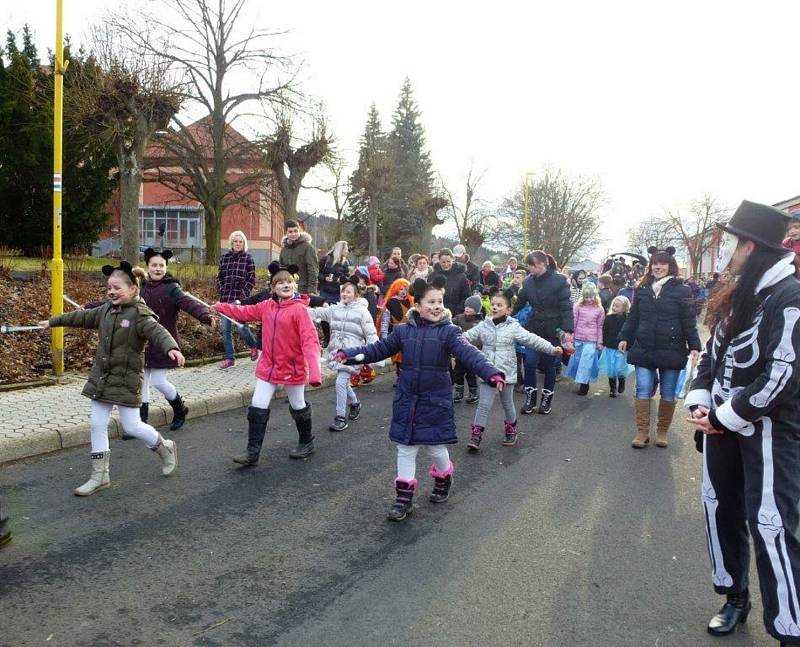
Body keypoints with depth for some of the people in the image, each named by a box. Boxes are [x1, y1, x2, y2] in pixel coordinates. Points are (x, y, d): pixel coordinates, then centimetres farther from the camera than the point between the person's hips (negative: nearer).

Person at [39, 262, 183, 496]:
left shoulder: (139, 314, -16)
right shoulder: (106, 310, 7)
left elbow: (157, 331, -33)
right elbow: (81, 317, 22)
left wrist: (171, 348, -53)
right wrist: (53, 322, 34)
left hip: (126, 380, -7)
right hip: (101, 377, 7)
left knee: (132, 426, -4)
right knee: (97, 424, 8)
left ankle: (165, 448, 25)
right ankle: (100, 476, 18)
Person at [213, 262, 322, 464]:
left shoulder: (299, 309, -18)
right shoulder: (266, 306, 0)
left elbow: (310, 340, -24)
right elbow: (244, 312, 16)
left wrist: (314, 371, -33)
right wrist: (220, 307, 14)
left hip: (293, 368, -5)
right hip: (268, 367, 5)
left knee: (298, 408, 15)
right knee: (257, 408, 1)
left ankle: (306, 443, 37)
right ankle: (252, 452, 12)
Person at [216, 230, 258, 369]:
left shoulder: (248, 258, 0)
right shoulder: (225, 257, 11)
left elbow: (251, 279, -3)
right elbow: (219, 277, 16)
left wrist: (243, 294, -10)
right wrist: (221, 291, 3)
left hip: (240, 298, -4)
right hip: (225, 298, 4)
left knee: (241, 327, -10)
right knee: (225, 329, 3)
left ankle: (253, 346, 20)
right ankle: (229, 358, 12)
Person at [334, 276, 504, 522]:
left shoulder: (449, 332, -9)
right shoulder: (404, 331, 1)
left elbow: (469, 354, -22)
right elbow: (378, 349, 9)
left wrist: (491, 373, -38)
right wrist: (349, 354, 1)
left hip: (436, 402, -3)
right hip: (407, 401, 3)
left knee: (436, 447, 9)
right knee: (405, 448, 8)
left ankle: (443, 480, 40)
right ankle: (404, 496, 20)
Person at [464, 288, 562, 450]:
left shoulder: (514, 327, -7)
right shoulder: (483, 326, 0)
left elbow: (532, 340, -11)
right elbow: (466, 337, 4)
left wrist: (552, 349, -18)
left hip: (507, 373, -1)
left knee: (507, 404, 15)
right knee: (484, 404, -3)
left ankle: (511, 431, 36)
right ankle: (475, 436, 2)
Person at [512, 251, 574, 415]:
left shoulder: (559, 280, -11)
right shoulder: (529, 281, 2)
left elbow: (566, 307, -13)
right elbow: (519, 303, 10)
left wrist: (568, 329, -20)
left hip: (552, 331, -3)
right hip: (533, 329, 3)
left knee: (549, 366, 6)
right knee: (530, 363, -5)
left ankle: (547, 400, 23)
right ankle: (530, 399, 10)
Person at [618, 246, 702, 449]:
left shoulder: (681, 290, -3)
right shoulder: (642, 289, 7)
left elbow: (689, 321, -6)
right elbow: (633, 317, 14)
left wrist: (694, 346, -11)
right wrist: (625, 337, 10)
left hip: (671, 351, -2)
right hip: (644, 349, 2)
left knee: (668, 393, 7)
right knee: (643, 391, -1)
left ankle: (662, 432, 20)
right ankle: (642, 432, 7)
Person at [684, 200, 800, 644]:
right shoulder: (736, 297, 10)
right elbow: (712, 355, 15)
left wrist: (723, 418, -17)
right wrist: (699, 404, 0)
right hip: (721, 424, 9)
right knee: (719, 508, 14)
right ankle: (735, 596, 31)